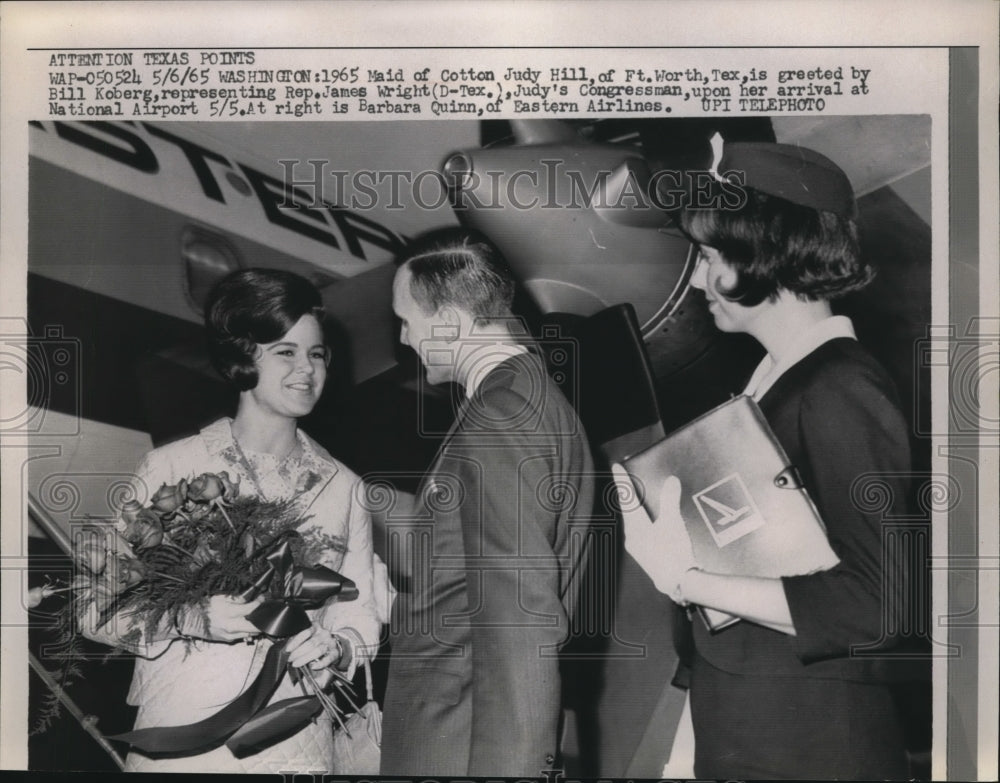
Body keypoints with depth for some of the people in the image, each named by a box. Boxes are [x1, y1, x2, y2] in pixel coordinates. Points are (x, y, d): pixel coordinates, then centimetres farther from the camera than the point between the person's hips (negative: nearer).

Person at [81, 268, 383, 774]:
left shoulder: (343, 488, 4)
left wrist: (334, 648, -14)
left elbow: (361, 618, 6)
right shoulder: (169, 468, -5)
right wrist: (192, 621, -21)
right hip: (179, 743, -2)